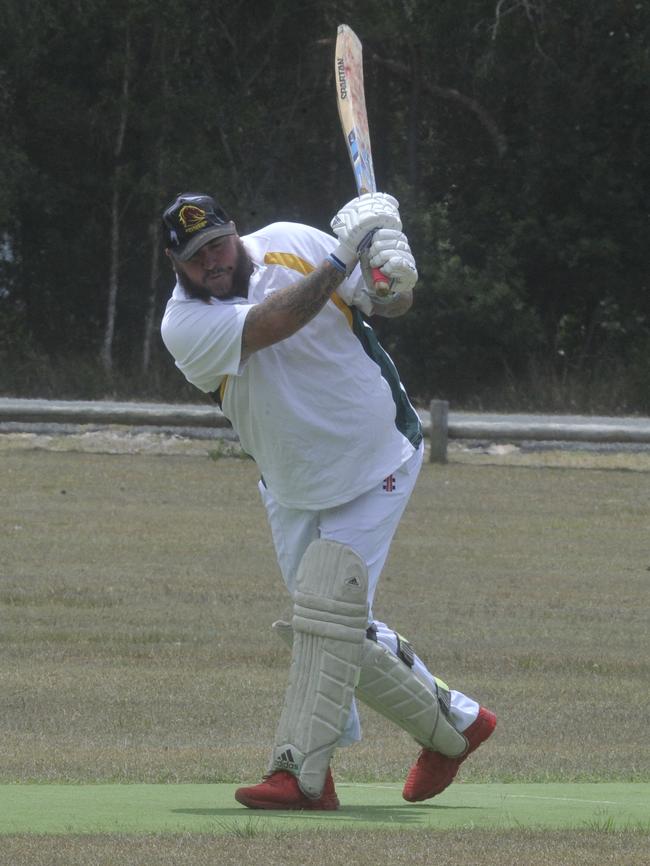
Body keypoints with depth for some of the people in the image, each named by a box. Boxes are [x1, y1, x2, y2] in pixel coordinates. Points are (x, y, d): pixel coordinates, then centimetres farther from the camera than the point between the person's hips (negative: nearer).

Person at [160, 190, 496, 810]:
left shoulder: (290, 245, -13)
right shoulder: (184, 326, -17)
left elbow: (394, 306, -6)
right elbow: (273, 324, -33)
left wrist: (392, 275, -29)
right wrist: (342, 257, -36)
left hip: (377, 465, -3)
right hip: (291, 491, 3)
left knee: (328, 606, -16)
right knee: (335, 629, 4)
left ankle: (301, 774, -20)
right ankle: (455, 723, 22)